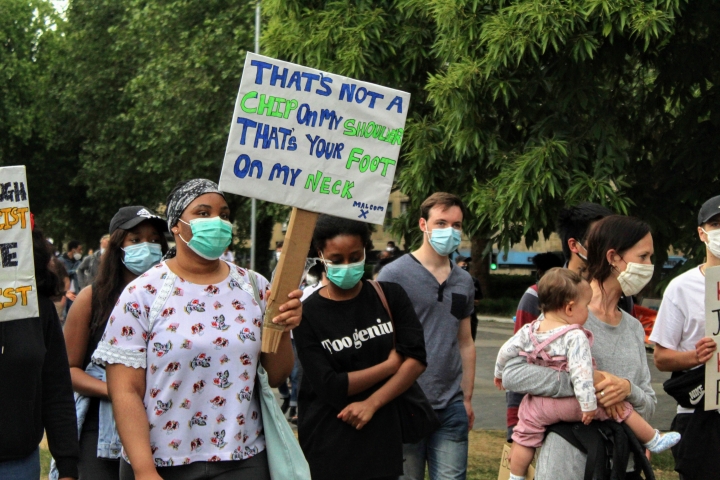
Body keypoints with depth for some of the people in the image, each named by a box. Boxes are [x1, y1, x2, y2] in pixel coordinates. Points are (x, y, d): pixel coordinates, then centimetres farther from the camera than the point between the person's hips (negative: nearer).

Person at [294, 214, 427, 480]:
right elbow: (328, 386, -13)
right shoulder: (308, 313, -6)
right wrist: (390, 365, -5)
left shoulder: (390, 296, 3)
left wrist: (371, 403, -13)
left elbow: (416, 359, -3)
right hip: (327, 447, -2)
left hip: (381, 438, 2)